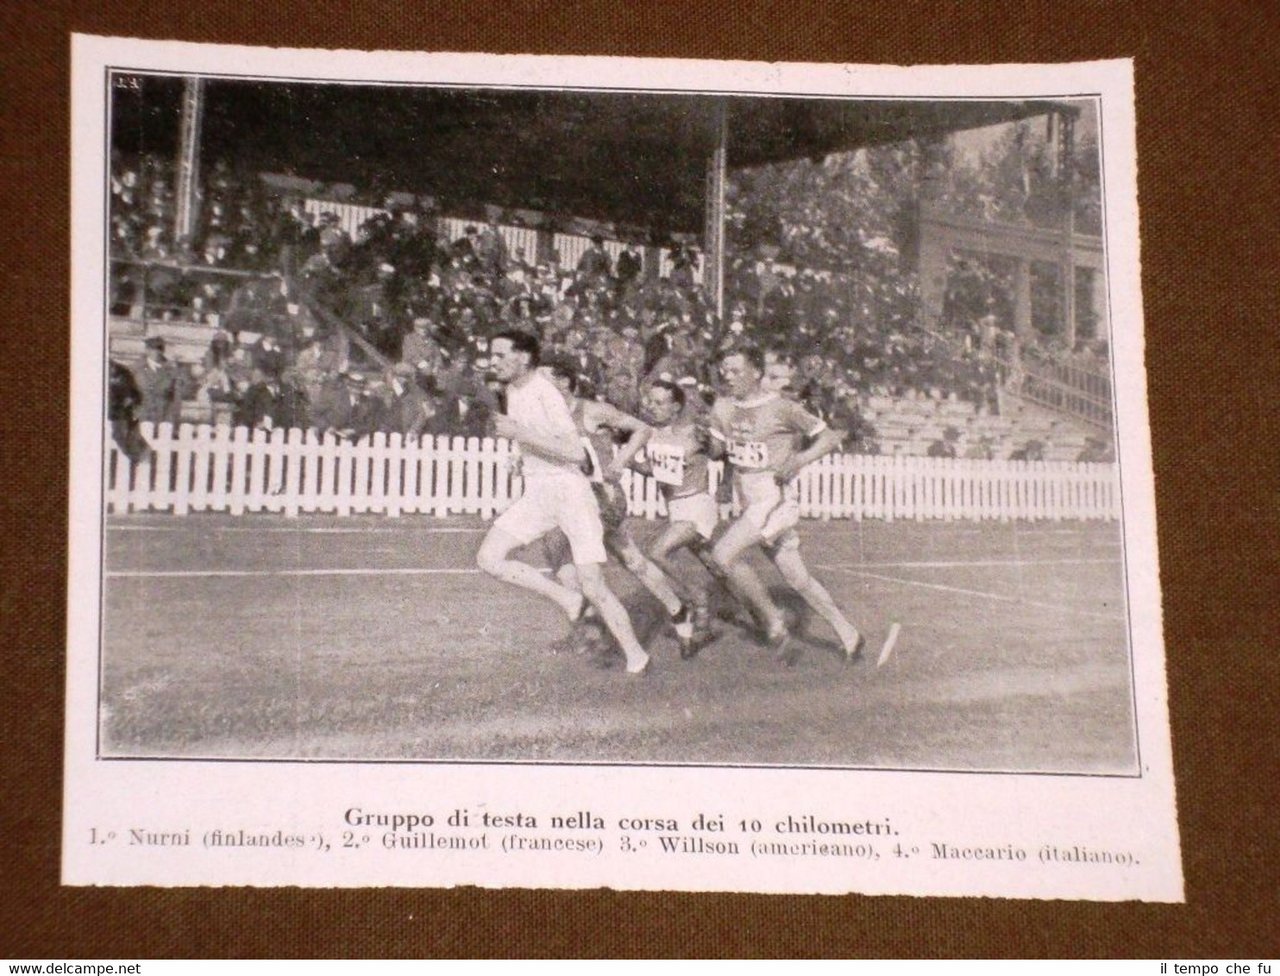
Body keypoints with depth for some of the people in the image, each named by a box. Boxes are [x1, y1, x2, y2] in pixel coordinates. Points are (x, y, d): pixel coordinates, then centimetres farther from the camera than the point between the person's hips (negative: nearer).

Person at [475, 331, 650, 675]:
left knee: (593, 588, -11)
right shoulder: (513, 391, 9)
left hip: (568, 488, -8)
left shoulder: (545, 392, -16)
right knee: (489, 558, -8)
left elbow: (575, 453, -25)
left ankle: (636, 659, 4)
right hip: (536, 491, 8)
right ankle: (568, 600, 5)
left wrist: (519, 433, -27)